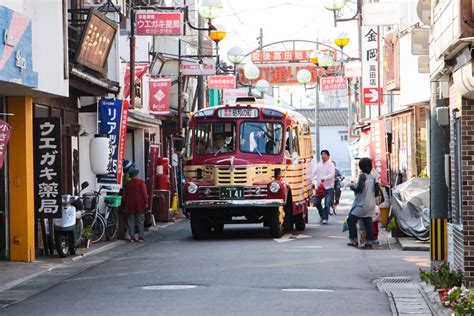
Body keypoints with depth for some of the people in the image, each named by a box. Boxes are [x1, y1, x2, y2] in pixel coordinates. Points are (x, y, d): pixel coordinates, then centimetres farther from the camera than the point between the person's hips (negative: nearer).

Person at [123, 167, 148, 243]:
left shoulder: (127, 184, 4)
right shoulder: (141, 182, -5)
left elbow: (124, 196, 7)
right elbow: (144, 193, -9)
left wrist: (125, 206, 15)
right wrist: (146, 202, -2)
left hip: (130, 206, 2)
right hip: (140, 205, -2)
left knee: (131, 222, 7)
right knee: (140, 222, 4)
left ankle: (132, 238, 4)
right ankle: (141, 237, 1)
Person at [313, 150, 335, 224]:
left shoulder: (331, 165, -4)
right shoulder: (318, 165, 9)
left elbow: (332, 174, -17)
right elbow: (314, 173, 4)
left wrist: (325, 178, -35)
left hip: (328, 187, -4)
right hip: (319, 187, 4)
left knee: (327, 203, -9)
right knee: (317, 202, 6)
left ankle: (325, 218, -1)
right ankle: (322, 215, 27)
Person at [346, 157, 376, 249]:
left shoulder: (362, 176, -12)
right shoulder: (372, 177, 9)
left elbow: (359, 189, -19)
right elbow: (375, 190, 15)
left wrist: (352, 186, -1)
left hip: (361, 204, -7)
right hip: (371, 204, 7)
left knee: (351, 220, 2)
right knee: (368, 223, 5)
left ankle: (354, 241, 1)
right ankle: (369, 242, 1)